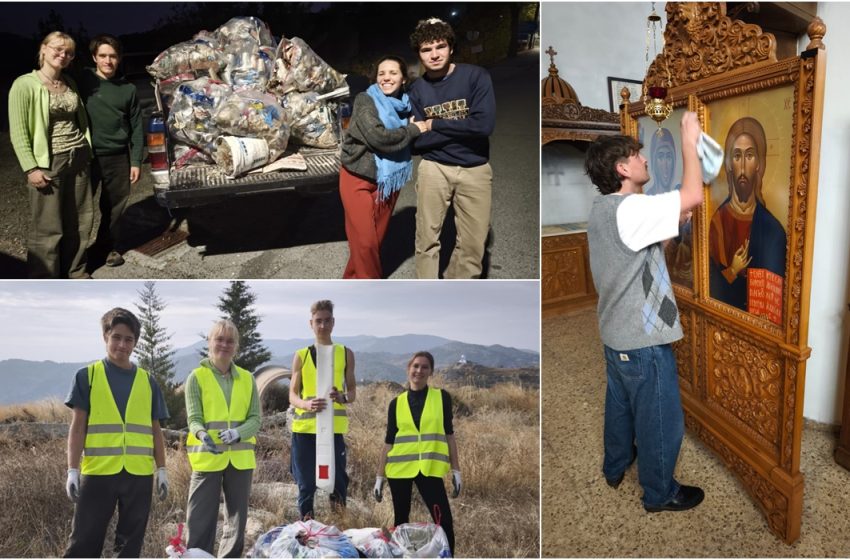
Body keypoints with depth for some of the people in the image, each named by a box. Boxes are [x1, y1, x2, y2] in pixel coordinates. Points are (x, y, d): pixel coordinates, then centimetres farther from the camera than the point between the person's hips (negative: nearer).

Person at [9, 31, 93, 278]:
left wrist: (87, 151, 12)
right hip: (48, 163, -6)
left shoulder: (70, 83, 10)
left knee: (78, 221, 12)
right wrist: (31, 168, -16)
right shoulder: (25, 84, -8)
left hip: (77, 159, 6)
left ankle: (74, 271, 28)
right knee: (48, 227, -2)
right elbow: (18, 132, -10)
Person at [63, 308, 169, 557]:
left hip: (139, 473, 3)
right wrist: (73, 470, -5)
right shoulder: (87, 376, 3)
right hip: (98, 471, -2)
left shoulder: (147, 381, 9)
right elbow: (78, 426, 1)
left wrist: (161, 469, 8)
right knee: (84, 542, 2)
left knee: (131, 542, 10)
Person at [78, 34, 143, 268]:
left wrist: (136, 161, 2)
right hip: (87, 156, -2)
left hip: (118, 157, 2)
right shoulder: (83, 81, -3)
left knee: (115, 205, 10)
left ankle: (109, 246, 28)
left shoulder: (128, 89, 4)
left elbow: (136, 127, 6)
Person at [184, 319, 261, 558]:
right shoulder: (197, 377, -2)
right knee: (201, 521, -1)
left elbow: (255, 419, 2)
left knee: (238, 519, 12)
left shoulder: (247, 379, 6)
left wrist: (237, 432, -18)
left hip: (240, 458, 3)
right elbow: (194, 419, -8)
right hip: (207, 458, -3)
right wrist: (203, 434, -29)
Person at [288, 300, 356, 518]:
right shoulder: (301, 356, 7)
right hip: (304, 428, 1)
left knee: (337, 481, -1)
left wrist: (342, 398, -14)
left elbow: (352, 391, 10)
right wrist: (307, 404, -18)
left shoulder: (346, 354, 7)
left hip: (335, 427, 0)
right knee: (306, 484, 5)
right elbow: (292, 395, 5)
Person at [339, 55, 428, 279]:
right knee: (365, 241, -7)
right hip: (359, 180, -6)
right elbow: (378, 136, -25)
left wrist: (418, 126, -5)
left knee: (377, 238, 11)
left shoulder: (405, 105, 6)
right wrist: (413, 130, -16)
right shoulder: (365, 100, -12)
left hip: (388, 181, 6)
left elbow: (410, 144, 13)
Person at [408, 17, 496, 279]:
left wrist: (435, 124, -11)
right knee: (427, 239, 6)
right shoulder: (417, 89, 3)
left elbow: (484, 125, -18)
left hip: (475, 170, -1)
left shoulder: (476, 76, -6)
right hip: (434, 168, 2)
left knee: (473, 245, 4)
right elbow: (417, 142, -4)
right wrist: (461, 130, -14)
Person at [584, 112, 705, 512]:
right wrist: (689, 140, -20)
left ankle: (615, 467, 47)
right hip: (643, 340, -9)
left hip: (616, 334, 10)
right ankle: (660, 494, 29)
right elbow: (694, 196, -31)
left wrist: (672, 227, 6)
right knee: (661, 420, 10)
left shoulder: (604, 208, 5)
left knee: (620, 404, 27)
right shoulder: (628, 210, -26)